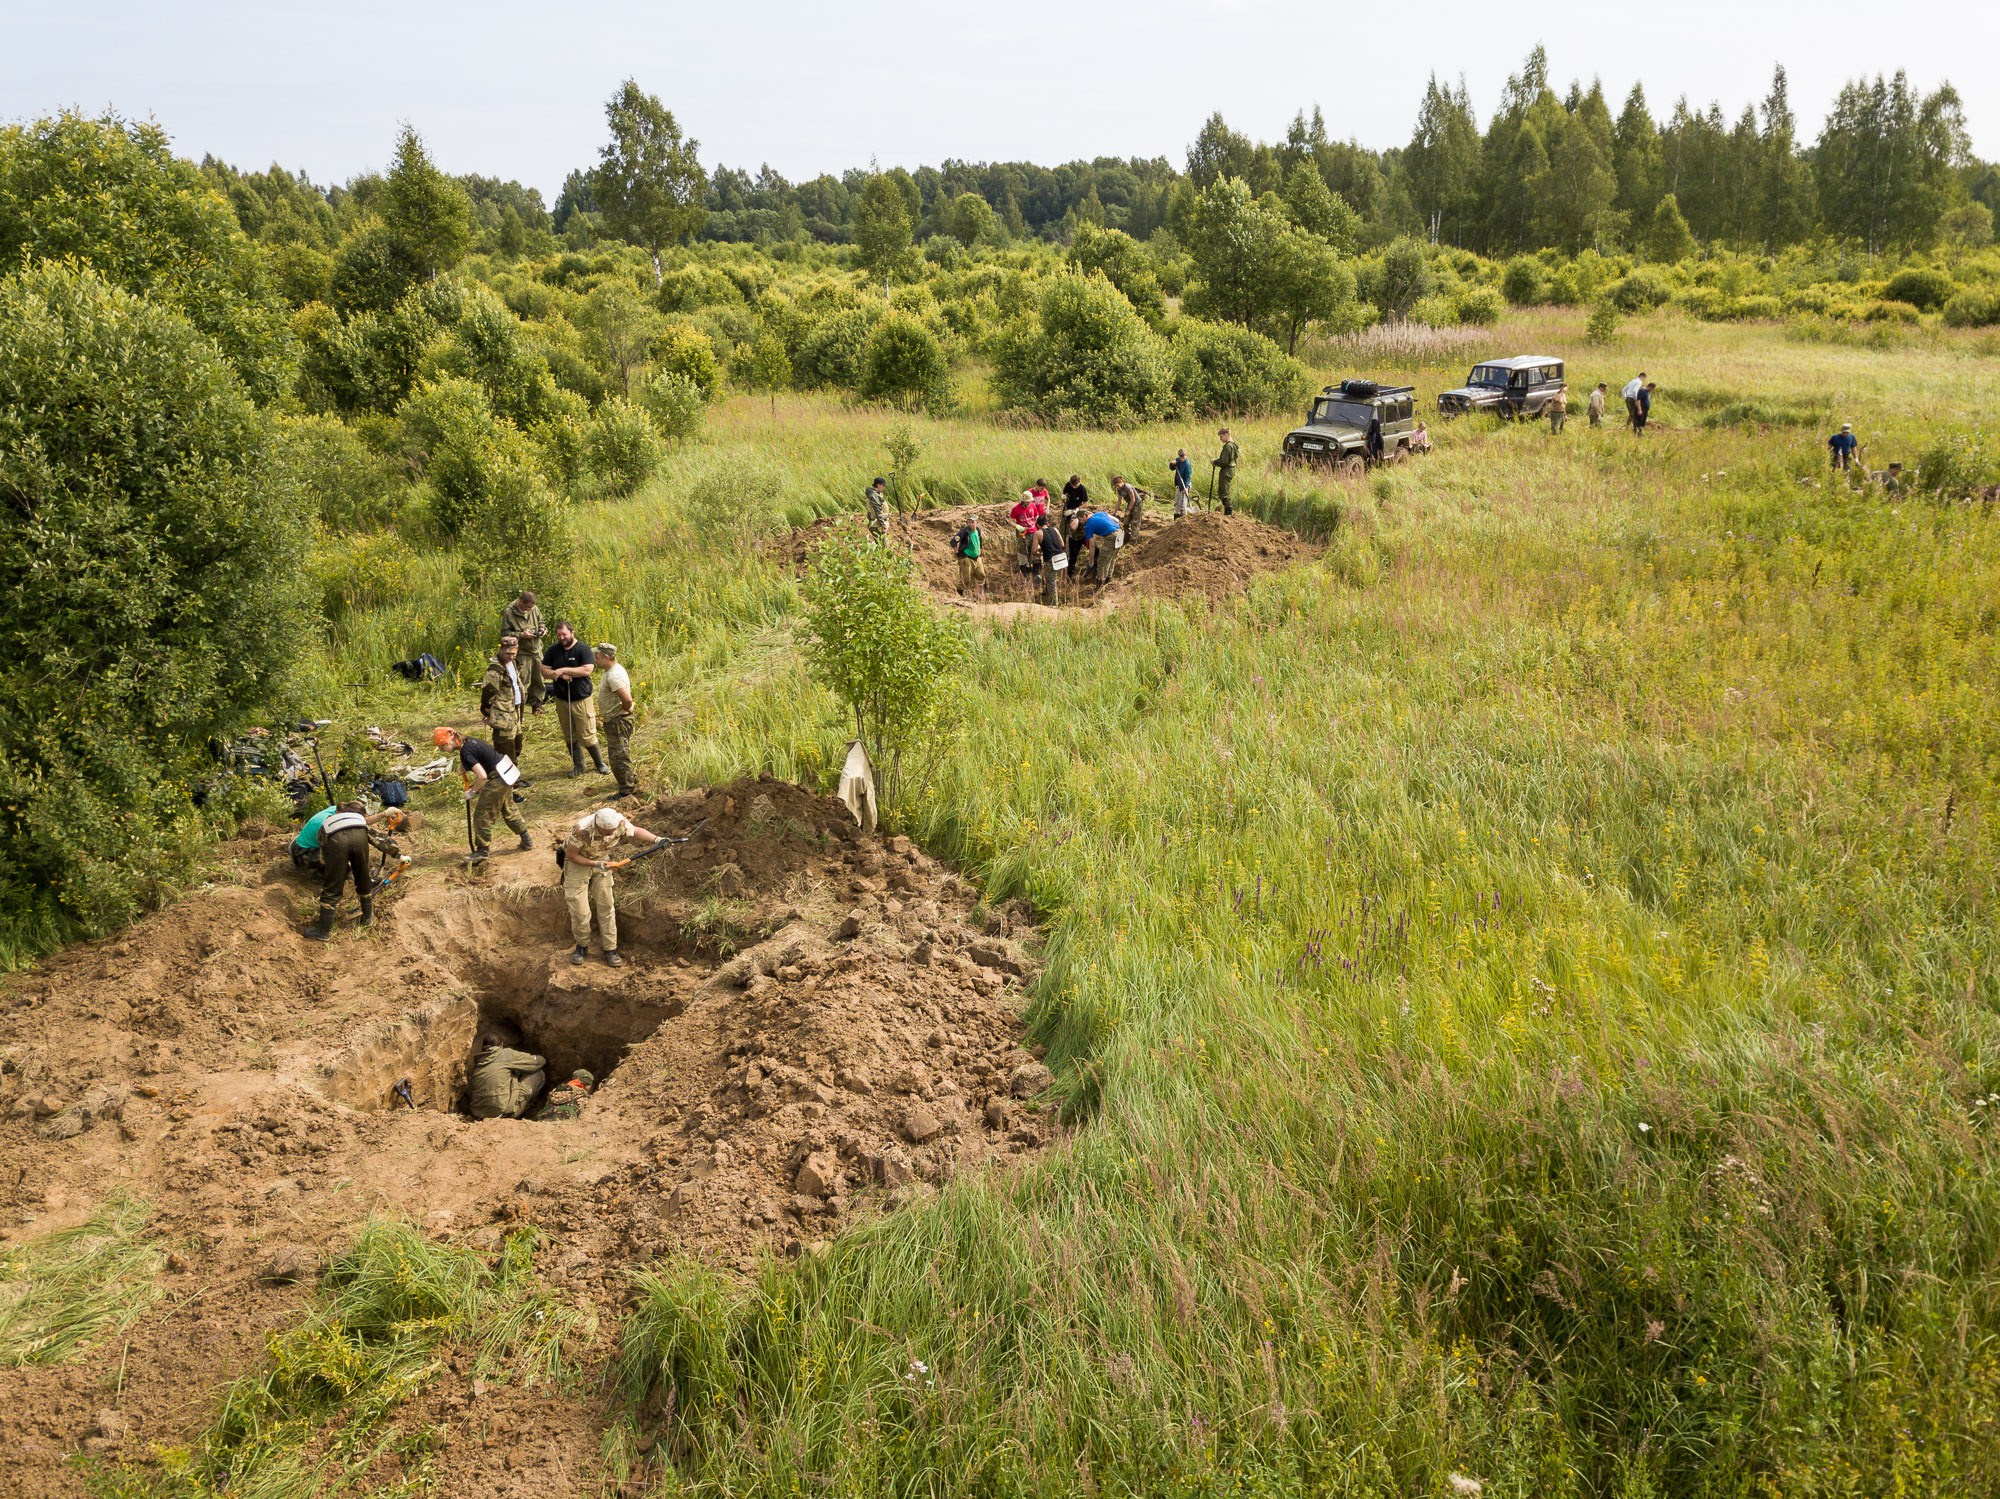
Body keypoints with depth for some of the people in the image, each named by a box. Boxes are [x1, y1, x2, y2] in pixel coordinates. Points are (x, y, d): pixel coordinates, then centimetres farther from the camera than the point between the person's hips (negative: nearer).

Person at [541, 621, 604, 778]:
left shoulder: (583, 649, -11)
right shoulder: (553, 650, 3)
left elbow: (587, 670, -21)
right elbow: (544, 671, 1)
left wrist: (564, 670, -22)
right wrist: (558, 675, -17)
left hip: (581, 699, -5)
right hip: (561, 700, 5)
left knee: (587, 735, -2)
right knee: (569, 736, 11)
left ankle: (600, 763, 15)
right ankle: (578, 765, 23)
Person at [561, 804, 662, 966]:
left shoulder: (620, 822, -27)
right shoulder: (582, 830, -38)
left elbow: (636, 831, -6)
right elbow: (571, 855, -24)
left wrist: (656, 839, -21)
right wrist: (595, 864, -30)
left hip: (602, 861, 4)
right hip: (577, 862, -3)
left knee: (606, 906, 3)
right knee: (580, 910, -3)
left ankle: (610, 950, 12)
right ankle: (582, 947, 19)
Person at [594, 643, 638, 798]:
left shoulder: (614, 676, -25)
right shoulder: (612, 670, 9)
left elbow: (627, 699, -33)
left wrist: (624, 711, -15)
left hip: (618, 722, -11)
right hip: (614, 721, 11)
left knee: (619, 756, -2)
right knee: (620, 756, 22)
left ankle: (627, 791, 7)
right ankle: (631, 783, 35)